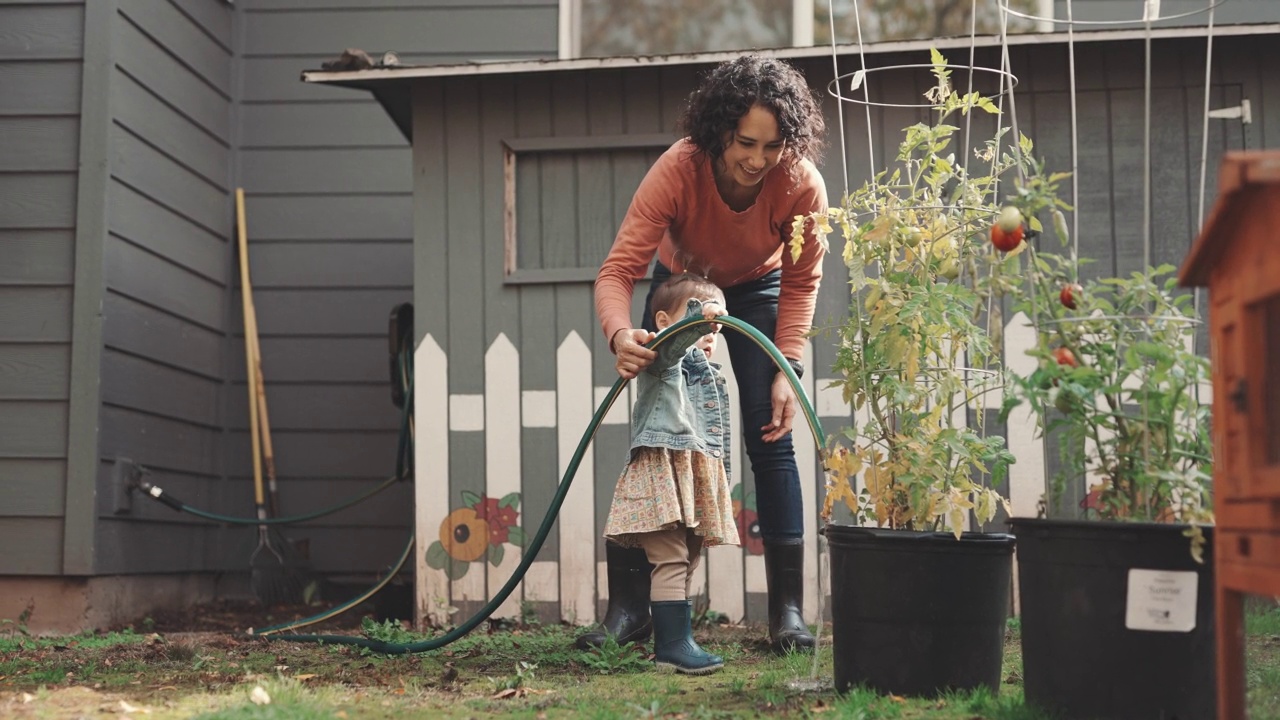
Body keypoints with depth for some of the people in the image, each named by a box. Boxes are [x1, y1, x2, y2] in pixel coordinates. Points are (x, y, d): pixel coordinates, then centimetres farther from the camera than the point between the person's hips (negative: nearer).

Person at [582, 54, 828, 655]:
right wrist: (621, 335, -59)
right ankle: (628, 607, -3)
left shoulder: (802, 183, -32)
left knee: (770, 440, -10)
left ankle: (788, 609, -4)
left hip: (757, 292, 0)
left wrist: (786, 369, -25)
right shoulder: (678, 170, -37)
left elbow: (801, 284, -16)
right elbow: (617, 271, -39)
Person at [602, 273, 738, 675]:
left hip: (701, 480, 9)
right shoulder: (663, 360, 0)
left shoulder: (712, 377, 26)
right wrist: (698, 316, -42)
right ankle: (673, 646, -16)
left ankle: (672, 642, 16)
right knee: (670, 561, -13)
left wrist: (722, 483, 26)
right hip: (664, 472, -9)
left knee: (686, 564, 10)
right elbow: (669, 343, -27)